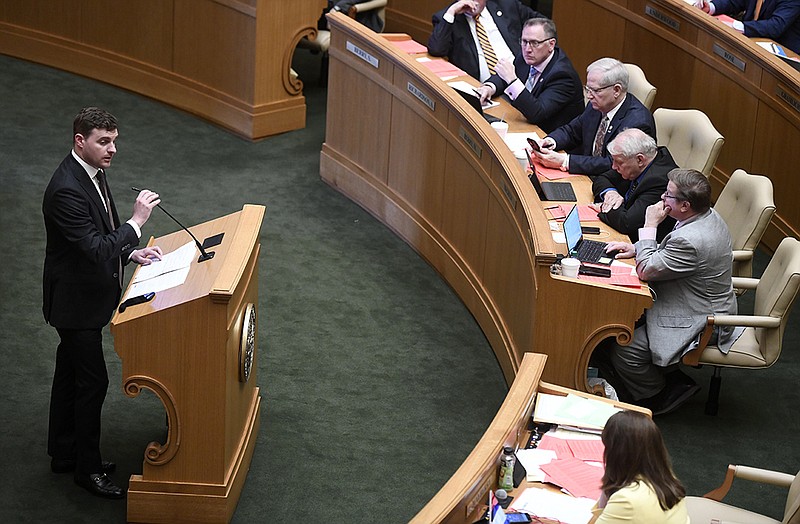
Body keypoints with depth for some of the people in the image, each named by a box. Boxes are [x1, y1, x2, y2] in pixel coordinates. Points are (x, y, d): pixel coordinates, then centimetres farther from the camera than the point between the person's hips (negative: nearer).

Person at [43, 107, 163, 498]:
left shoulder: (91, 172, 3)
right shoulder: (66, 190, -29)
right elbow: (95, 250, -32)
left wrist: (129, 252, 2)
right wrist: (136, 221, -29)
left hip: (86, 295, 10)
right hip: (75, 301, -10)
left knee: (69, 375, 20)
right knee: (93, 382, -1)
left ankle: (64, 454, 34)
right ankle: (87, 468, 12)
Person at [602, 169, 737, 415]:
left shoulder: (690, 240, -34)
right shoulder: (708, 216, -1)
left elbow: (646, 270, -23)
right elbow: (669, 253, 16)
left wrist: (650, 226, -16)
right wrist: (637, 248, 1)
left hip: (700, 325, -11)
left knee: (623, 351, -14)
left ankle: (657, 400, 10)